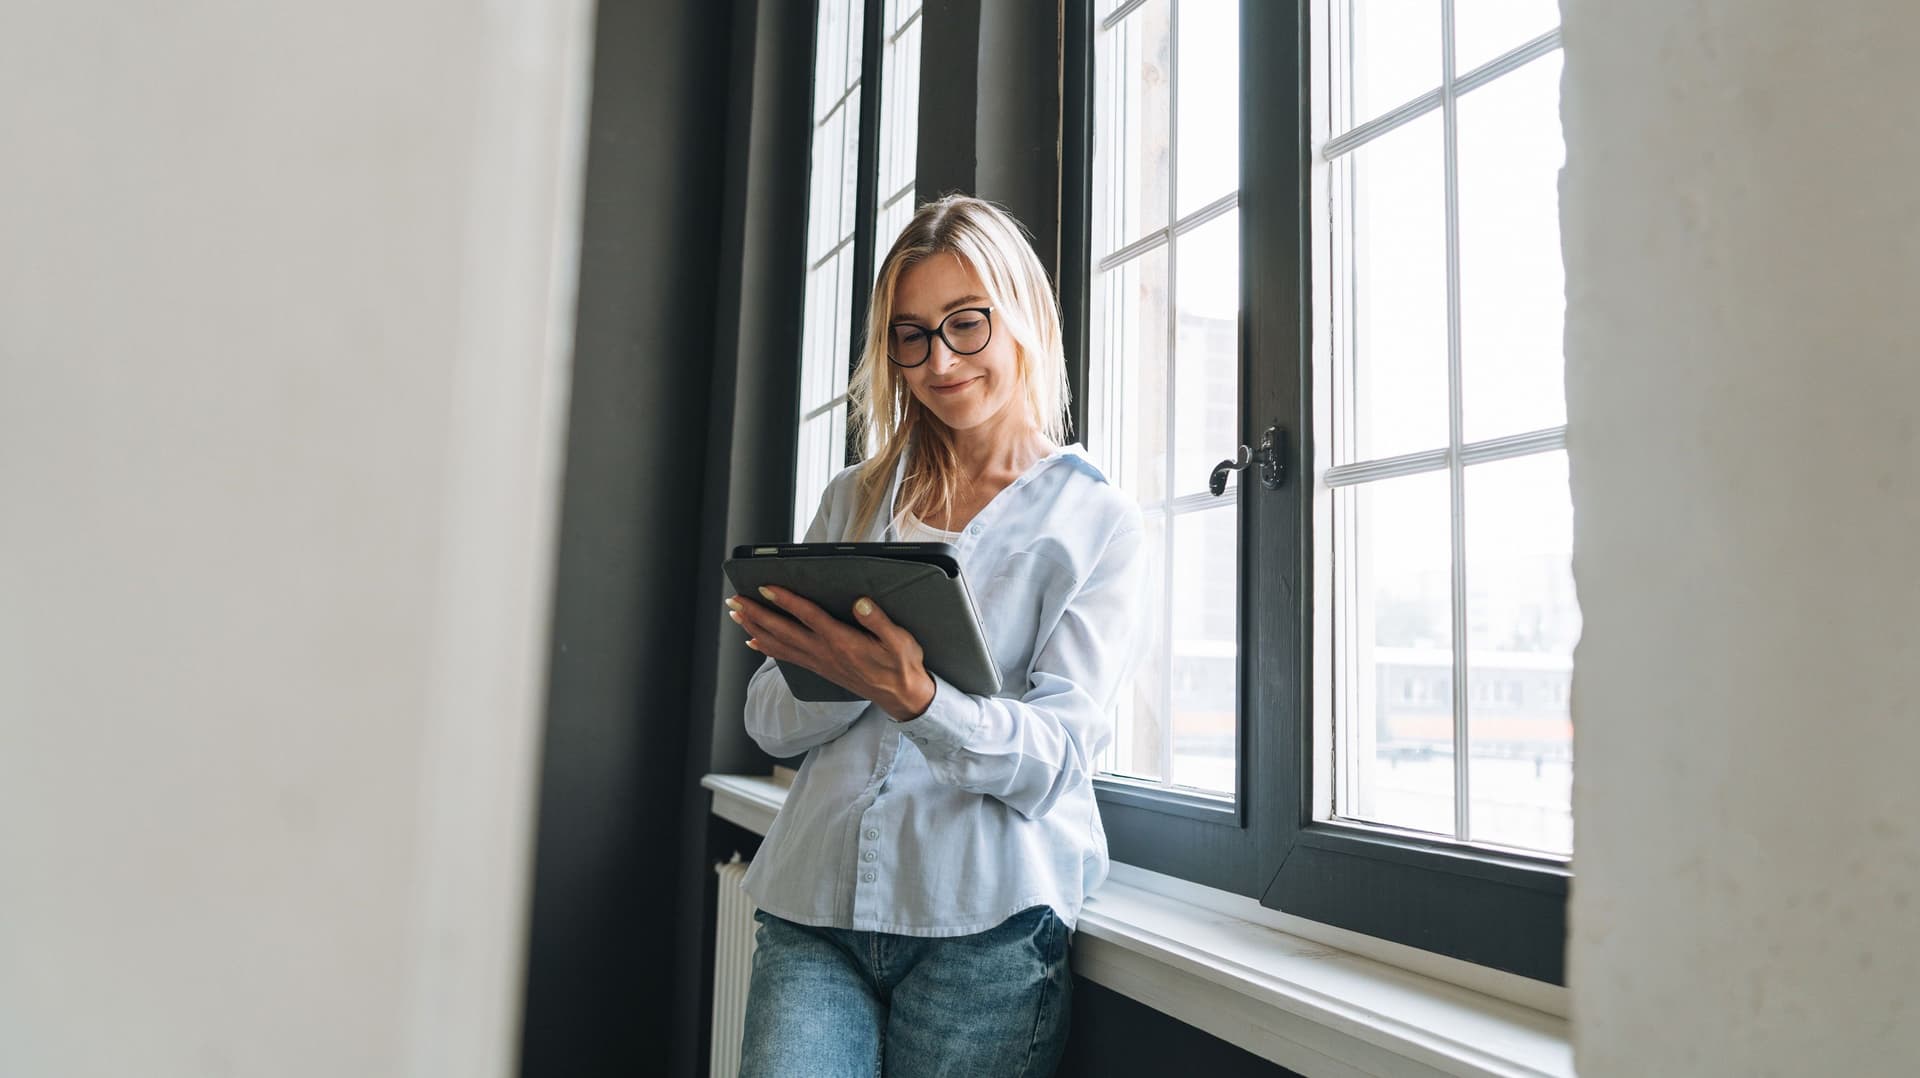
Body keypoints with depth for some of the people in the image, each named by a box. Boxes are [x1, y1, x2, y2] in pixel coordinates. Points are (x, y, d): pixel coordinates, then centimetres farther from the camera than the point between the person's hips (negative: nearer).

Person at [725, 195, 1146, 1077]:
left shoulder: (1097, 520, 2)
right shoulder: (854, 501, 12)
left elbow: (1057, 755, -7)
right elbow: (770, 722, 8)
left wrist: (913, 696, -26)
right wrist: (851, 673, -14)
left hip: (987, 917, -2)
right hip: (814, 903, 3)